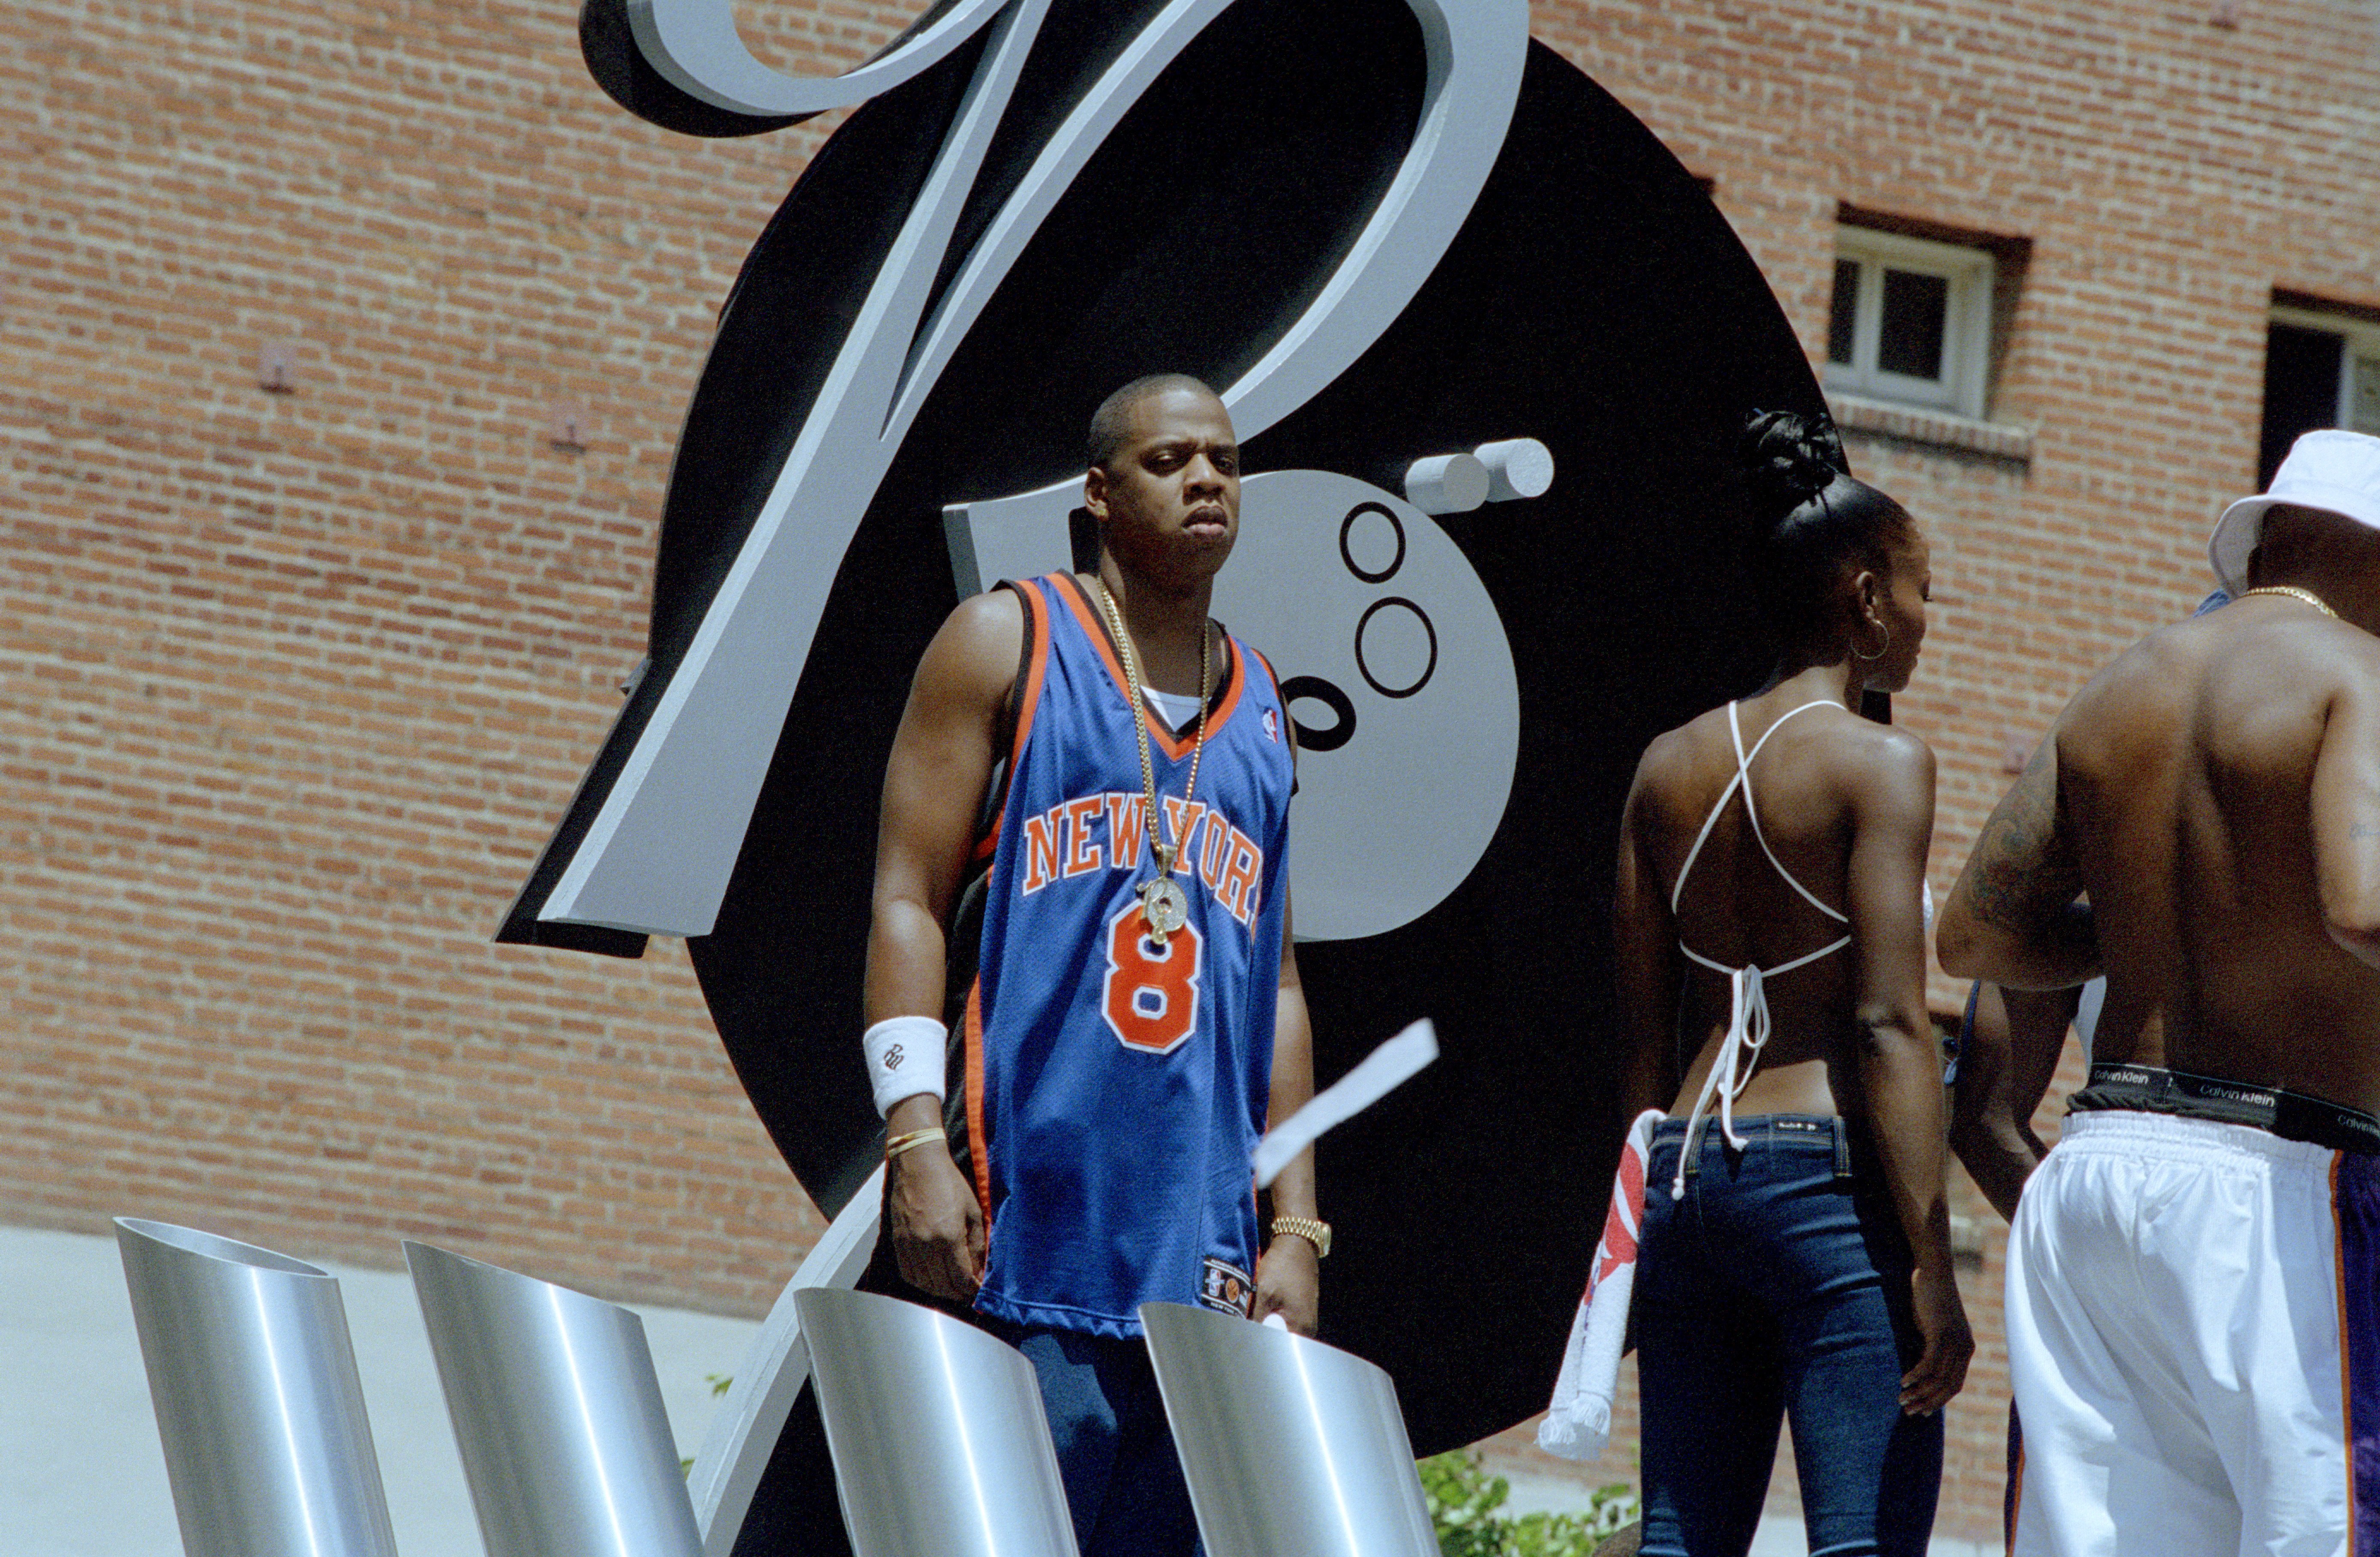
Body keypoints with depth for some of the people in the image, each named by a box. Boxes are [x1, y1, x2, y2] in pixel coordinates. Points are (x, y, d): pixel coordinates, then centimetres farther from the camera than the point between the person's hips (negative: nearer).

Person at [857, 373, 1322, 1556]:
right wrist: (915, 1140, -14)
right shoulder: (1008, 645, 5)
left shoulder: (1260, 709, 19)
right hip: (1026, 1225, -5)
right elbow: (909, 899, -2)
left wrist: (1295, 1230, 11)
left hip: (1198, 1254, 5)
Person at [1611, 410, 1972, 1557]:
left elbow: (1644, 1034, 12)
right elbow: (1890, 1023, -14)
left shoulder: (1670, 765, 12)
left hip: (1687, 1172, 7)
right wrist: (1930, 1262, -15)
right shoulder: (1877, 762, -6)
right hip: (1827, 1174, -7)